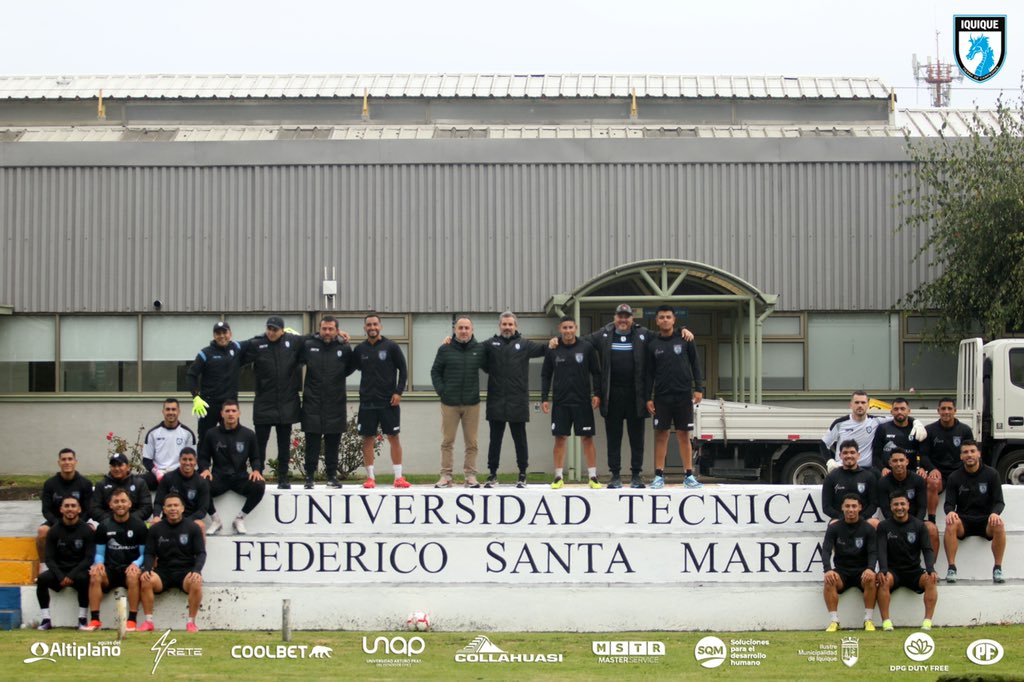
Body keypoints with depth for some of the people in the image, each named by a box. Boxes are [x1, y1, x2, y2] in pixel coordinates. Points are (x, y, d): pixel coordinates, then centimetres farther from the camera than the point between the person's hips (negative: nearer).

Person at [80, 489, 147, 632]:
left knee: (133, 576, -37)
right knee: (95, 576, -30)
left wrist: (135, 564, -16)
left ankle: (132, 621, -31)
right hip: (110, 569, 2)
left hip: (130, 568, -2)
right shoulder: (104, 526, 10)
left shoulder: (138, 525, 4)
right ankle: (94, 620, -27)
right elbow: (99, 553, 13)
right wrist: (99, 563, -11)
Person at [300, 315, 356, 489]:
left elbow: (351, 366, 18)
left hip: (335, 406, 1)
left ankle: (332, 476, 15)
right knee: (312, 444, 0)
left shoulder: (344, 349, 3)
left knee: (333, 445, 7)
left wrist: (338, 377, 11)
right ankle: (309, 477, 6)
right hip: (312, 405, -1)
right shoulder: (308, 346, 1)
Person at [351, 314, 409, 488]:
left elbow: (403, 369, 0)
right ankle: (370, 477, 8)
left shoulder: (391, 347, -1)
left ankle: (398, 477, 4)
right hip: (367, 402, 2)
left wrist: (399, 391, -7)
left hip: (389, 402, -2)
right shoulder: (360, 349, 6)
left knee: (393, 437, -1)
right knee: (368, 439, 2)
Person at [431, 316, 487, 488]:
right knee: (447, 442, 3)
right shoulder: (445, 349, 1)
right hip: (449, 403, -1)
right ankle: (446, 476, 8)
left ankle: (470, 476, 10)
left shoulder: (479, 349, 3)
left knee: (471, 443, 4)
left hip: (472, 403, 1)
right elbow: (435, 371, 6)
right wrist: (440, 390, -4)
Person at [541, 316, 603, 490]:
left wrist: (597, 394, -6)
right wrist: (544, 398, 1)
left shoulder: (586, 348, 0)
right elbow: (545, 376, 8)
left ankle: (593, 477, 5)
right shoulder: (552, 350, 4)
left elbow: (596, 372, 3)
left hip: (582, 402, -1)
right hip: (560, 402, 1)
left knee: (587, 438, 0)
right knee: (560, 438, 3)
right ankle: (559, 477, 10)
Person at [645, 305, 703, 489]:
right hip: (661, 396, 1)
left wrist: (698, 388, -3)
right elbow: (649, 373, 6)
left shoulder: (685, 339, 3)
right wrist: (648, 398, 0)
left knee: (684, 435, 2)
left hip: (683, 396, -1)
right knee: (661, 435, 1)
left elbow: (695, 364, 5)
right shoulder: (653, 345, 5)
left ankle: (689, 476, 7)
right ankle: (659, 476, 4)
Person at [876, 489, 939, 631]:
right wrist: (883, 571, -28)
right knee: (884, 581, -34)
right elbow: (881, 551, -8)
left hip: (914, 571, 1)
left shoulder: (919, 525, 6)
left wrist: (931, 570, -22)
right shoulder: (884, 526, 3)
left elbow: (927, 550, -2)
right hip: (893, 571, -1)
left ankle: (928, 622, -27)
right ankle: (886, 622, -31)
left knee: (931, 580, -29)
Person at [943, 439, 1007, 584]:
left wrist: (995, 513, -24)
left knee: (999, 526, -33)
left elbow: (999, 502, 0)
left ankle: (997, 569, -24)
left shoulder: (991, 474, 2)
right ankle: (951, 568, -30)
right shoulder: (954, 477, 4)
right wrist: (950, 512, -25)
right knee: (951, 525, -34)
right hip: (964, 520, 0)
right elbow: (949, 503, 1)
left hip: (985, 520, 0)